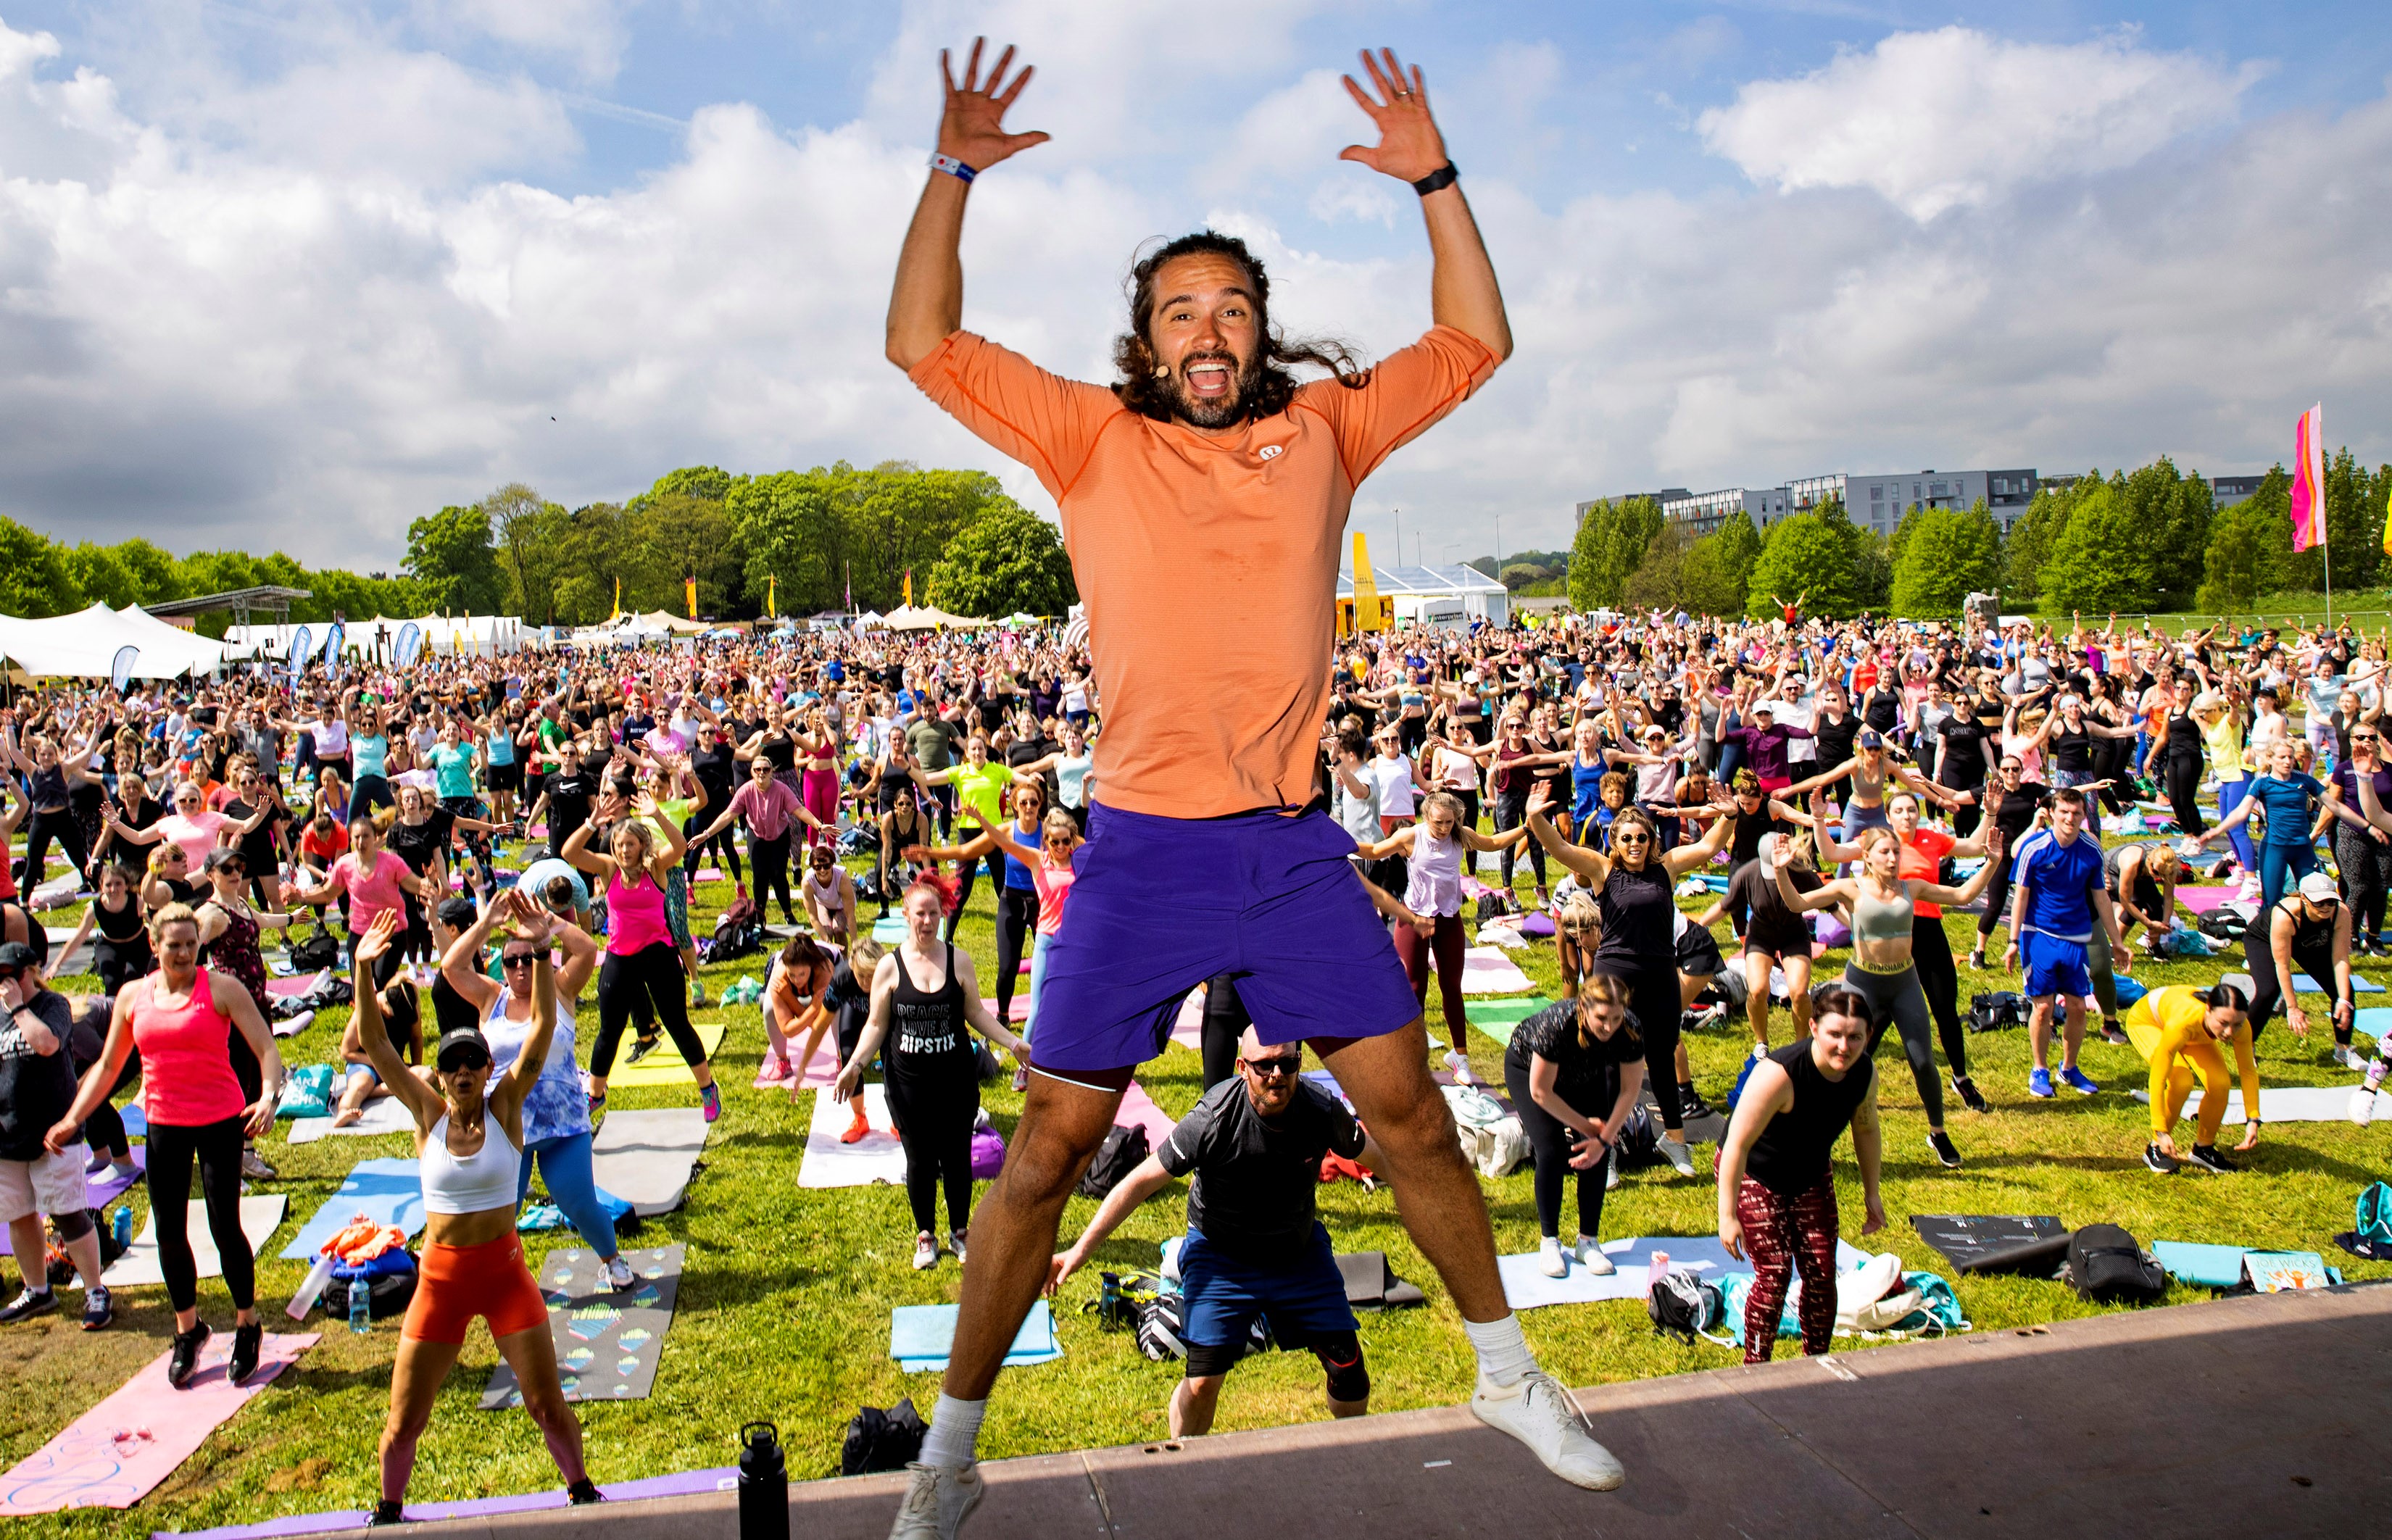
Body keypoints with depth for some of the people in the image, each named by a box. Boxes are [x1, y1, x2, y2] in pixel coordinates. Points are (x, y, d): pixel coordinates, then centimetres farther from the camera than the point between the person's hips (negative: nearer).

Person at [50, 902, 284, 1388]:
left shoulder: (222, 989, -9)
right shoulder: (133, 996, 4)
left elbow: (266, 1048, -14)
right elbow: (107, 1066, 16)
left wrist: (269, 1096, -32)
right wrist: (72, 1119, 7)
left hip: (220, 1120, -4)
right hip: (163, 1125, 4)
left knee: (224, 1227, -1)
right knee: (169, 1233, 9)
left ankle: (247, 1326, 19)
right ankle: (187, 1330, 30)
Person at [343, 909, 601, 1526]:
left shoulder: (505, 1107, -8)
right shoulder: (429, 1114, -5)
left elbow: (544, 1026, -19)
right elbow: (377, 1046, -12)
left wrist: (539, 951, -30)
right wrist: (363, 972, -24)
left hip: (505, 1269, -1)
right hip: (441, 1276, 1)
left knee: (548, 1404, 5)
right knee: (405, 1418, 10)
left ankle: (581, 1492, 28)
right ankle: (388, 1510, 37)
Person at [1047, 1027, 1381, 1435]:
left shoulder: (1323, 1110, -19)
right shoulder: (1212, 1119, -29)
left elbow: (1367, 1151, 4)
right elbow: (1141, 1181, -22)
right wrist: (1081, 1249, -24)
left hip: (1300, 1250, 3)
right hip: (1220, 1254, -3)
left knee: (1348, 1367, 2)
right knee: (1202, 1384, -12)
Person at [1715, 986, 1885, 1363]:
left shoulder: (1865, 1073, -17)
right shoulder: (1780, 1073, -36)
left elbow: (1866, 1131, 5)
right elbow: (1737, 1144, -32)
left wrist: (1872, 1194, 13)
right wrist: (1728, 1215, -30)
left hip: (1812, 1174, 6)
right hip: (1754, 1174, -6)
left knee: (1821, 1274, 2)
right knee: (1774, 1275, -12)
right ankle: (1755, 1369, 5)